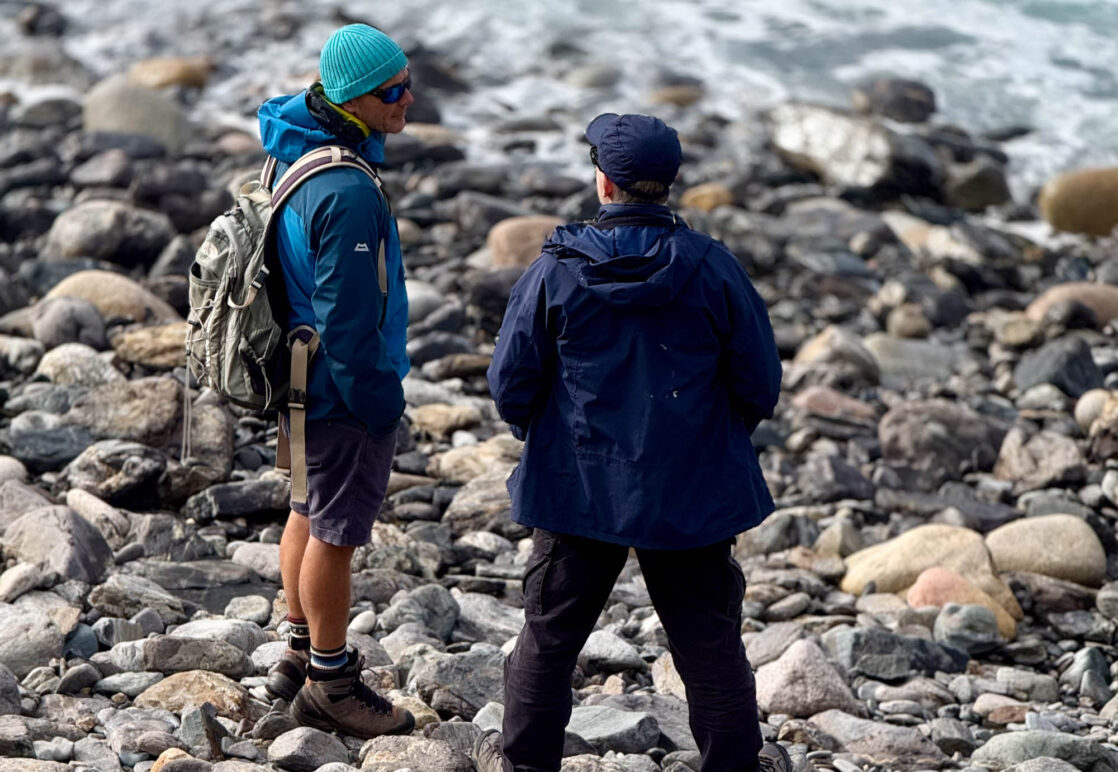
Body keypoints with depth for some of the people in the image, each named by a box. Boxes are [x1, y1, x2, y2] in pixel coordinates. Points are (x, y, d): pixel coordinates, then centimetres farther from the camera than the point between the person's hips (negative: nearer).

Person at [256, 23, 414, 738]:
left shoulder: (296, 154, 4)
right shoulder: (349, 192, -28)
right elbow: (347, 316, -25)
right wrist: (380, 403, -15)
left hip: (299, 377, 10)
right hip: (344, 390, -10)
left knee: (311, 511, 22)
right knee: (337, 532, 2)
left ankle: (302, 650, 36)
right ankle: (329, 684, 13)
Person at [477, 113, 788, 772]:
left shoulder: (556, 271, -10)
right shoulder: (714, 269, -10)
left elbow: (510, 383, -5)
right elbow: (761, 384, -3)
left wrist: (544, 438, 15)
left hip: (578, 487, 0)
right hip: (692, 490, 0)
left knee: (552, 628, 16)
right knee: (709, 636, 12)